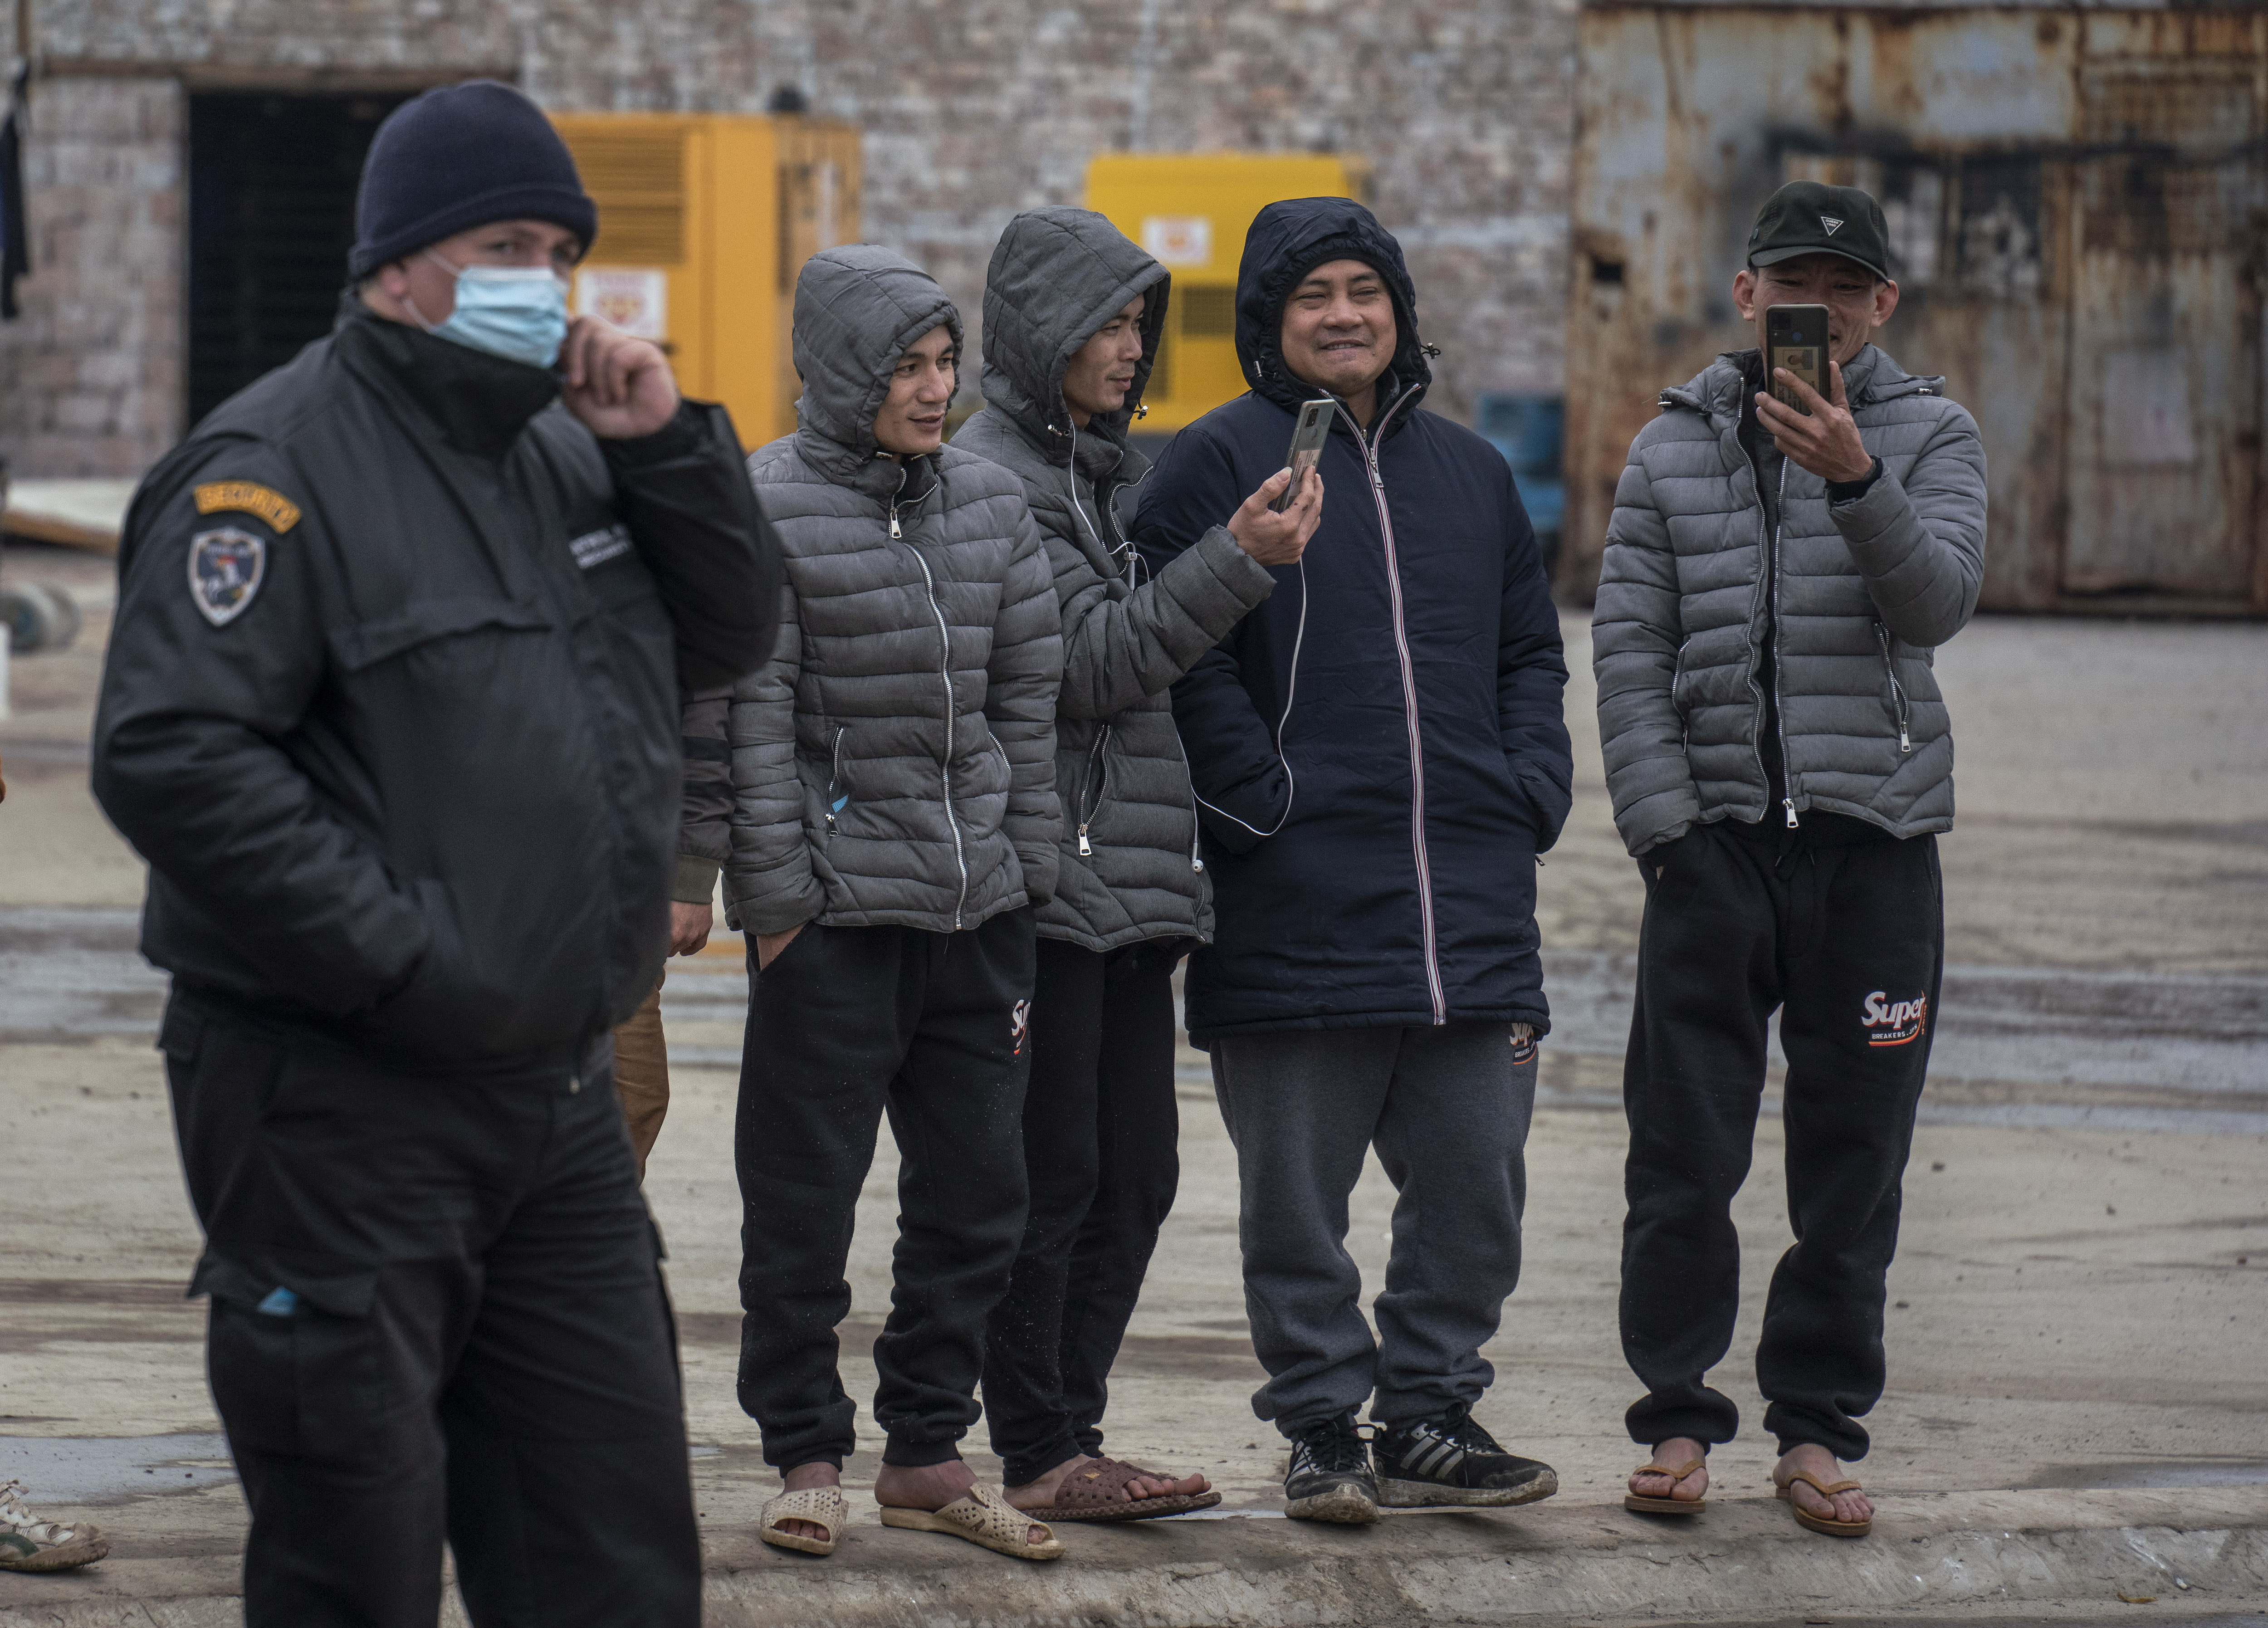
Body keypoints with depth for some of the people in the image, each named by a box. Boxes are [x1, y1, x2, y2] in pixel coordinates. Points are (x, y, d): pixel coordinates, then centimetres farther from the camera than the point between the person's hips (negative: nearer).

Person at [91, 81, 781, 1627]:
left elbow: (736, 632, 18)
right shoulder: (281, 468, -11)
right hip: (343, 1106, -8)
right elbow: (170, 756, -20)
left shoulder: (564, 452, 14)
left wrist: (668, 452, 0)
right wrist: (407, 958, -23)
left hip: (560, 1091, 8)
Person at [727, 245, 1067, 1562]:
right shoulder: (767, 506, -7)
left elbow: (1029, 689, 13)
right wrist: (775, 896, -12)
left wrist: (1029, 866, 9)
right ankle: (808, 1456, 13)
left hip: (978, 909, 5)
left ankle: (929, 1454, 19)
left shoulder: (989, 498, 9)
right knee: (804, 1201, 1)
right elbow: (754, 714, -9)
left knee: (978, 1189, 9)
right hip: (836, 909, -5)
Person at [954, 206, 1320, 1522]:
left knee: (1137, 1176, 8)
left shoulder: (1121, 469, 18)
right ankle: (1038, 1455, 2)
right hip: (1046, 879, -8)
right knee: (1054, 1176, -4)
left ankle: (1072, 1434, 15)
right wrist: (1239, 562, -21)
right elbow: (1089, 661, -15)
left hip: (1136, 878, 8)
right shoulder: (994, 473, -8)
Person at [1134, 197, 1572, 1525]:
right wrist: (1258, 797, -14)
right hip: (1297, 905, -5)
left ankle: (1431, 1413, 20)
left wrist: (1533, 789, 8)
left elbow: (1531, 650, 22)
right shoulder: (1223, 459, -2)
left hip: (1471, 902, 5)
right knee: (1298, 1193, 2)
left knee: (1476, 1179, 7)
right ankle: (1323, 1427, 12)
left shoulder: (1470, 471, 16)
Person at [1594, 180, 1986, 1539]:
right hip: (1713, 832, 0)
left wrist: (1856, 482, -28)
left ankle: (1819, 1426, 13)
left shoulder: (1931, 436, 6)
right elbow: (1628, 649, 5)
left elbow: (1938, 600, -11)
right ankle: (1679, 1417, 7)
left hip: (1875, 834, 0)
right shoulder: (1677, 446, 9)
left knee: (1852, 1162, 4)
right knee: (1683, 1155, -1)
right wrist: (1664, 828, -5)